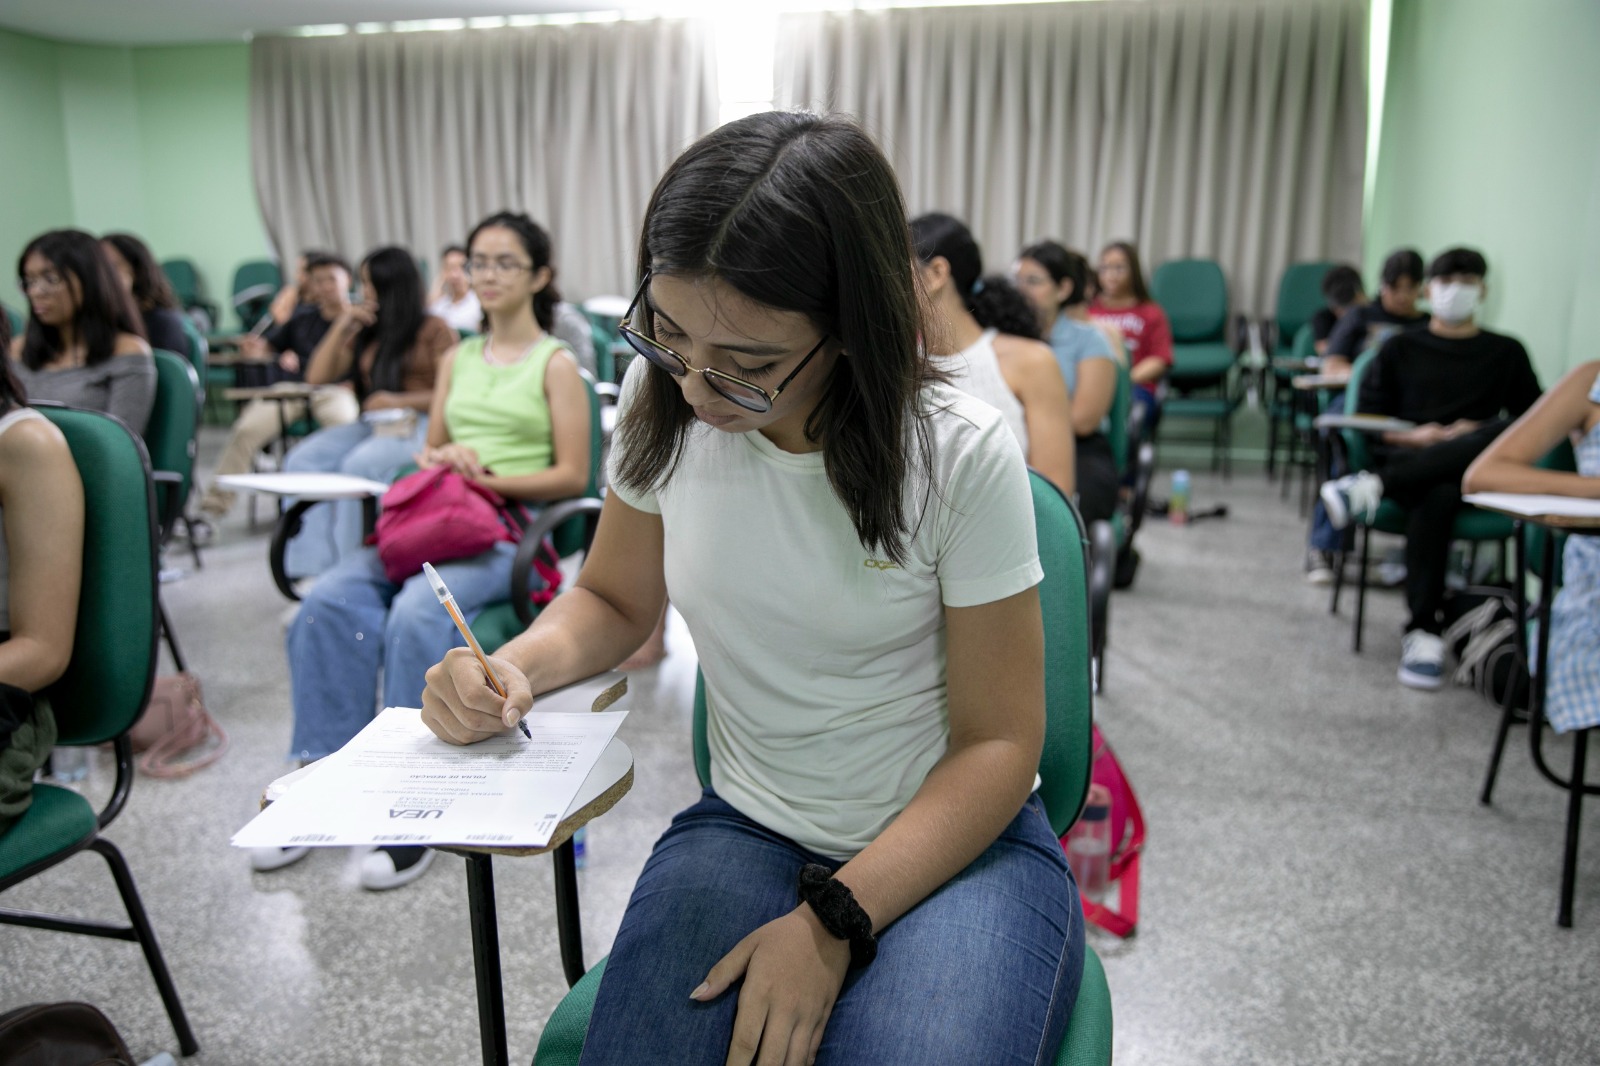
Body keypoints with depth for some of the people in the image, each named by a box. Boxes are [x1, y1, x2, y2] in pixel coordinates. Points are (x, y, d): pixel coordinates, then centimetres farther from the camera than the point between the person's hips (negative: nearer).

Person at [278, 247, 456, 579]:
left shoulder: (433, 329, 4)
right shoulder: (365, 333, 21)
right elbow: (316, 378, 17)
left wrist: (399, 400, -16)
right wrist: (341, 327, 7)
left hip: (421, 425, -6)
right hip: (371, 424, 6)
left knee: (359, 464, -34)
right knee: (303, 459, -22)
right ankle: (314, 565, -29)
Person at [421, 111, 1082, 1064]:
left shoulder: (961, 455, -17)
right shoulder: (660, 406, -5)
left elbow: (997, 742, -11)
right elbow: (614, 600, 11)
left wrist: (833, 922, -20)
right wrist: (513, 669, -10)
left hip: (958, 841, -2)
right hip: (746, 831, 2)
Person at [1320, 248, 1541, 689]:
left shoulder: (1506, 352, 21)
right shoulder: (1400, 348, 20)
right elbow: (1367, 418, 12)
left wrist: (1479, 434, -7)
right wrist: (1411, 437, -8)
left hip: (1475, 474, 1)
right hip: (1405, 459, -1)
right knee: (1436, 498, -39)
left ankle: (1373, 487, -44)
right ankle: (1424, 634, -41)